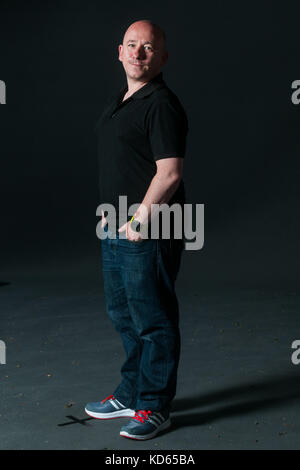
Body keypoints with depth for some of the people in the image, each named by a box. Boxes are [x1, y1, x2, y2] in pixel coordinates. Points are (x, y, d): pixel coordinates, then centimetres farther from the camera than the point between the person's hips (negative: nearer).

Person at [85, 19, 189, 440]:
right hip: (116, 229, 10)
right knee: (123, 313, 18)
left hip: (149, 232, -10)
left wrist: (139, 221, -17)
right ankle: (131, 395, 33)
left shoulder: (162, 105, -14)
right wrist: (110, 213, 17)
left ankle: (154, 408, 12)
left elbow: (170, 173, -21)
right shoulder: (119, 102, 15)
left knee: (153, 319, 0)